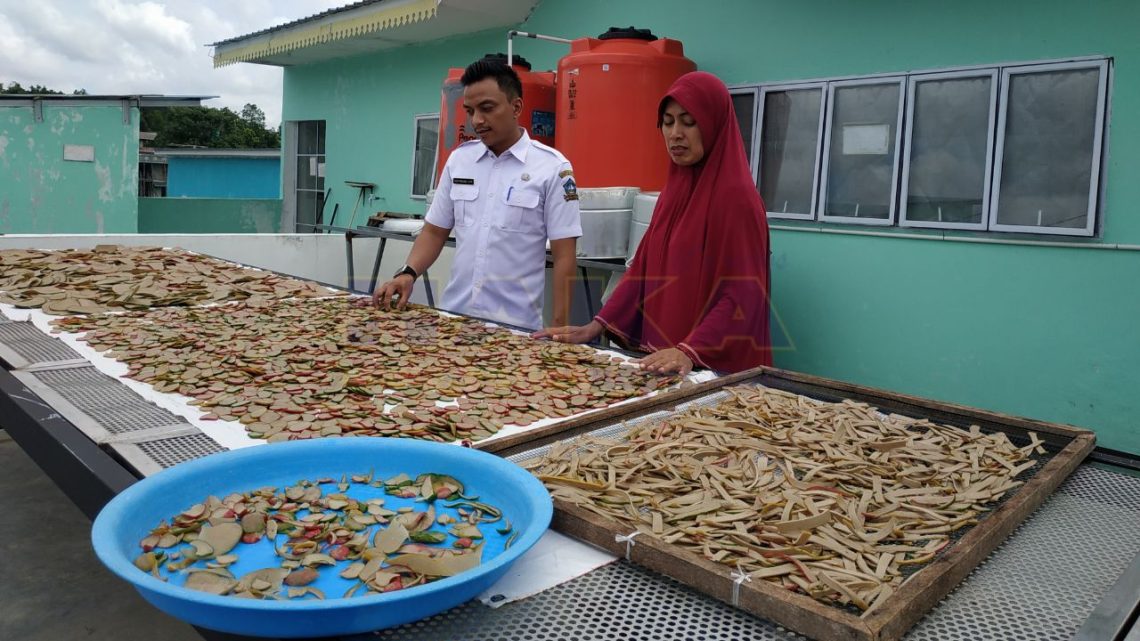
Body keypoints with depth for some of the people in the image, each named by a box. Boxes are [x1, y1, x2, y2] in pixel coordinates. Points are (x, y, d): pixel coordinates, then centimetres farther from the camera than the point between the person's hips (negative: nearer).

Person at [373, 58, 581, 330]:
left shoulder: (552, 167, -8)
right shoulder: (459, 159, 6)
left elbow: (563, 257, -8)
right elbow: (434, 231, 12)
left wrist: (559, 327, -13)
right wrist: (407, 273, -5)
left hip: (516, 325, -4)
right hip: (454, 315, 4)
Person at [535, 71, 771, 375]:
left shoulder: (736, 195, -13)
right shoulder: (675, 187, 9)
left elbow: (742, 294, -19)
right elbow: (643, 269, 8)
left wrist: (690, 351, -30)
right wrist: (595, 327, 0)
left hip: (717, 366, -6)